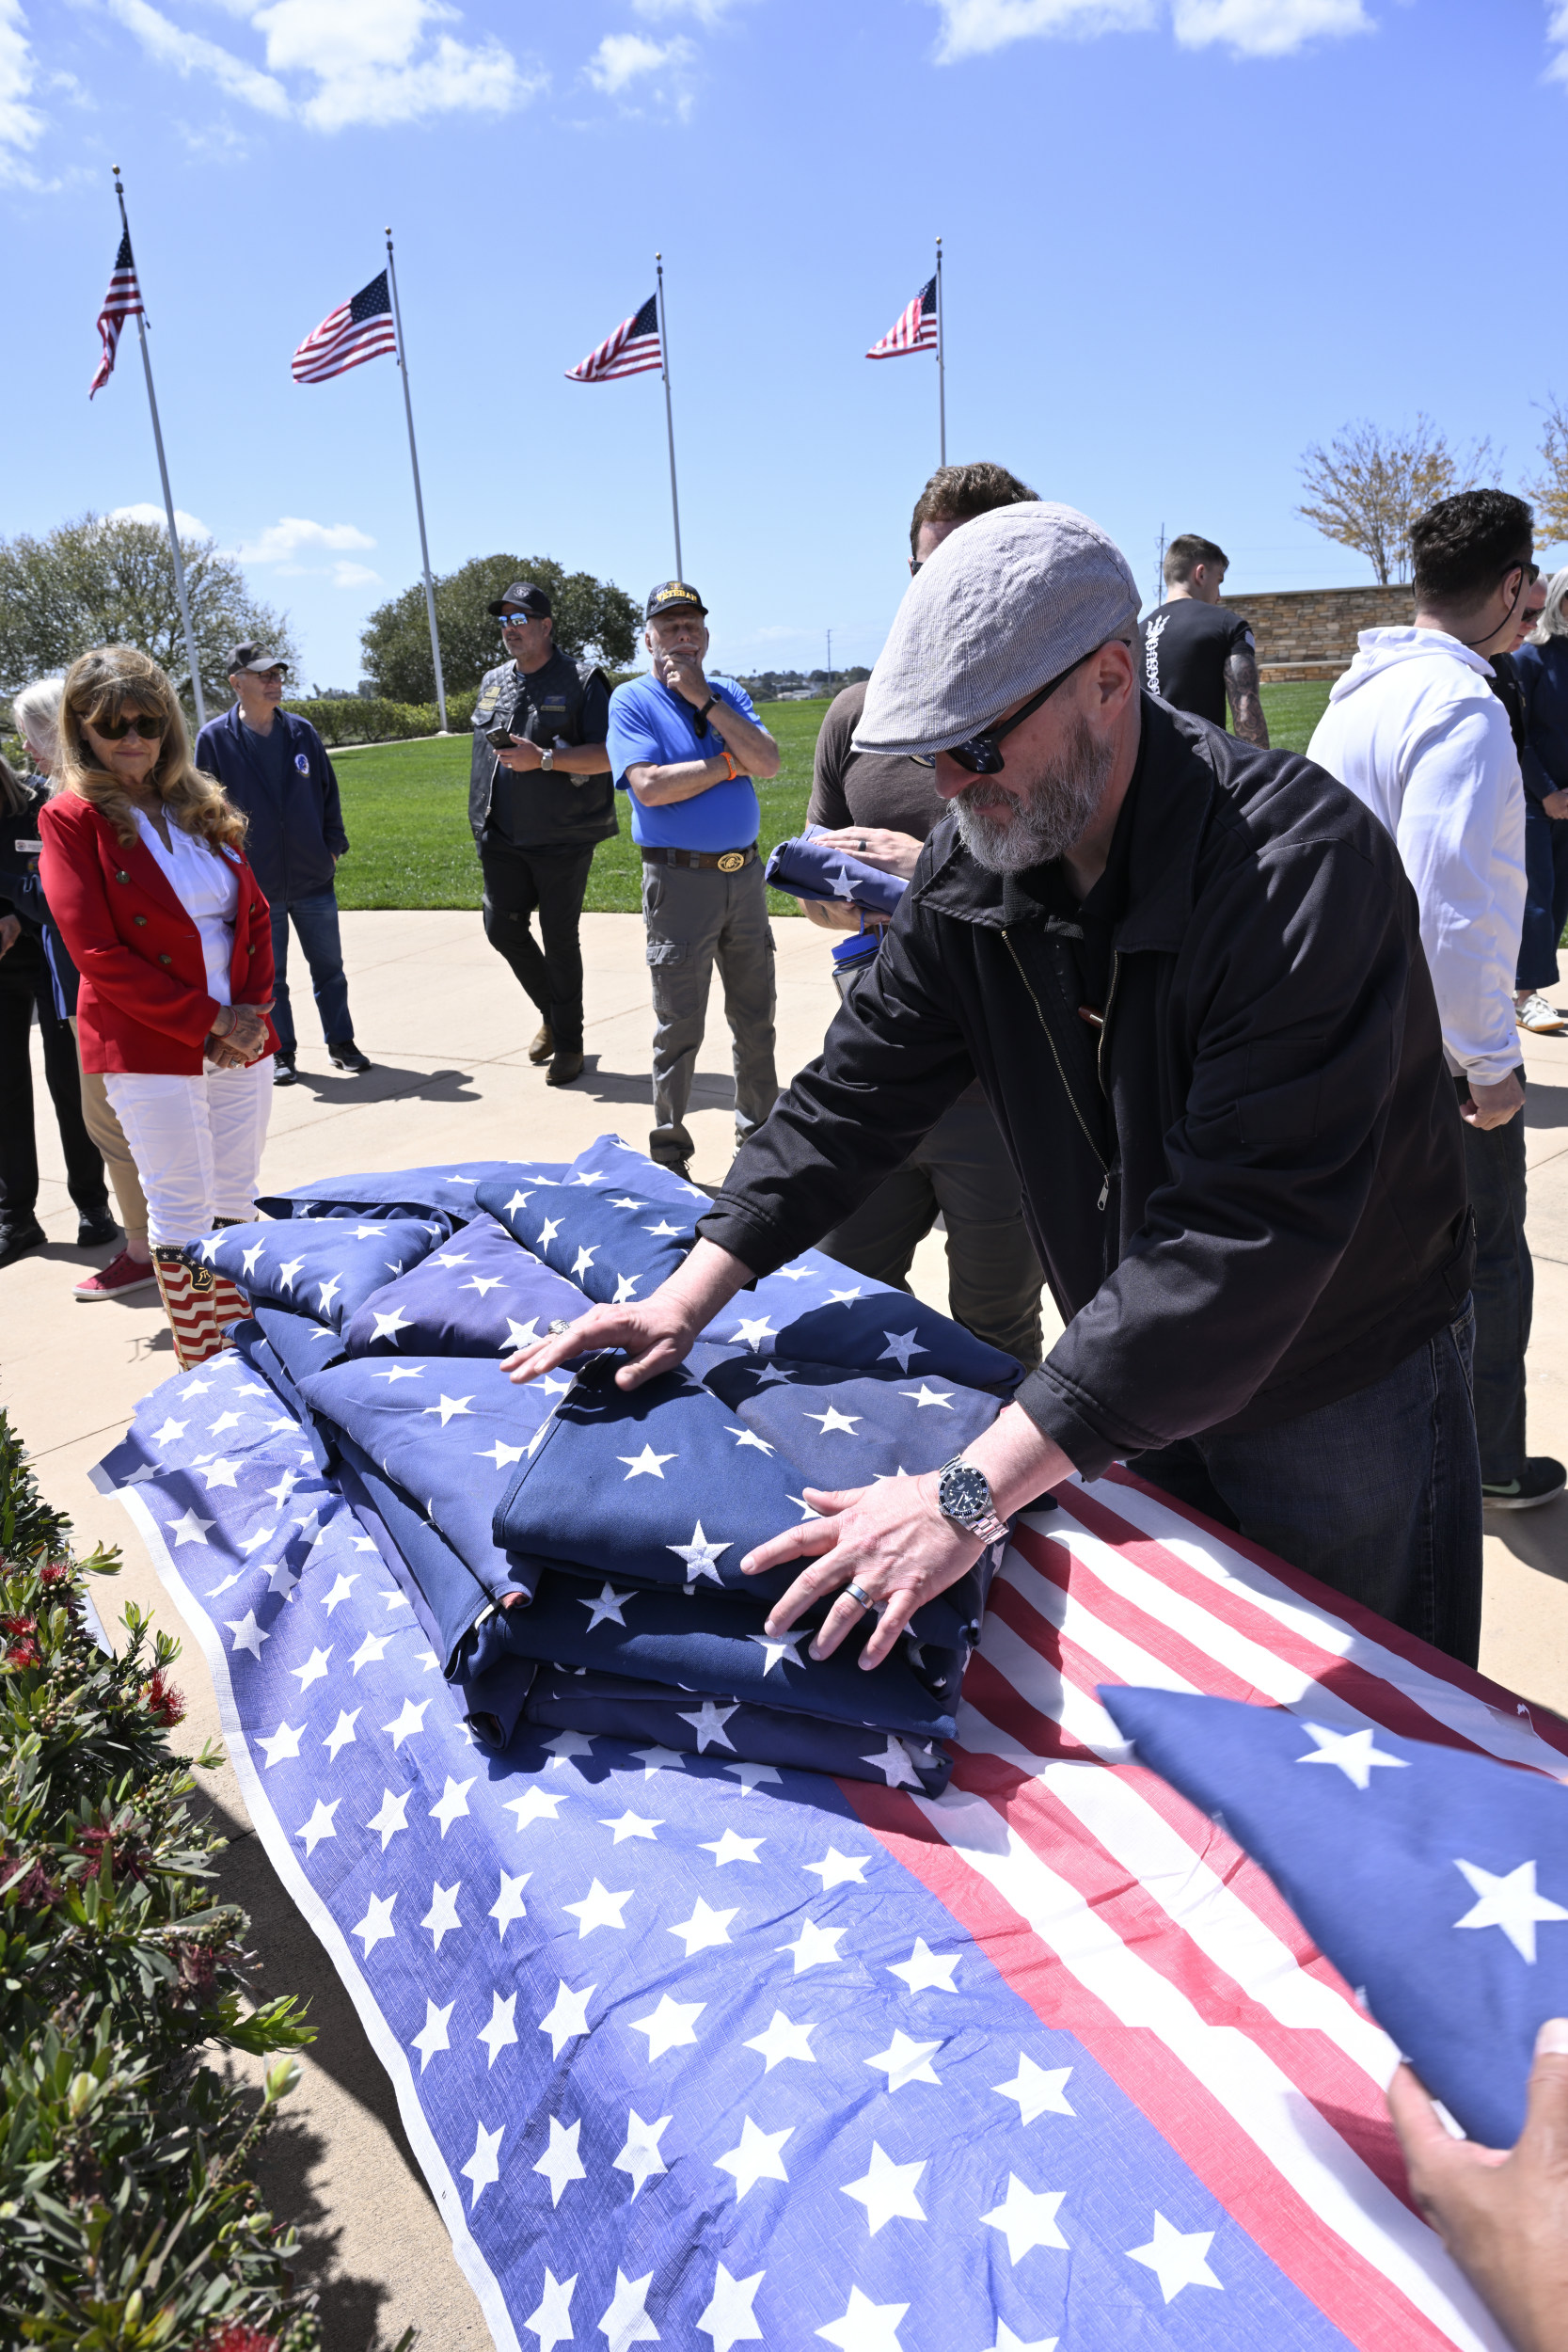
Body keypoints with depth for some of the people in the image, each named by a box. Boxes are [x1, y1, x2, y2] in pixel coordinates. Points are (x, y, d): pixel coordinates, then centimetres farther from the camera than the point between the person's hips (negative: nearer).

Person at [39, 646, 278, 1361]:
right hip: (148, 1049, -5)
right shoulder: (72, 818, -4)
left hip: (240, 1041, 5)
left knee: (235, 1207, 10)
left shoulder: (204, 807, 12)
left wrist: (252, 1012, -5)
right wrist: (209, 1020, -14)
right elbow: (98, 954, -11)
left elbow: (256, 918, 11)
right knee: (184, 1214, 0)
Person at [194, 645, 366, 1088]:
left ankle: (341, 1043, 23)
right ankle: (281, 1054, 19)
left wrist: (334, 844, 6)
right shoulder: (215, 739, -4)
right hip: (254, 885, -2)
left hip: (314, 878, 3)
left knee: (329, 967, 9)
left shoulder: (302, 731, 5)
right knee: (268, 975, 7)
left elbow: (327, 790, 12)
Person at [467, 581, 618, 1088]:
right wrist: (483, 823, 19)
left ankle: (568, 1042, 14)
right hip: (503, 838, 6)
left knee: (559, 939, 0)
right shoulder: (492, 684, 14)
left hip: (563, 838, -5)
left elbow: (607, 756, -14)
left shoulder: (582, 682, -5)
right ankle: (551, 1011, 27)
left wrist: (544, 758, -24)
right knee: (502, 927, 3)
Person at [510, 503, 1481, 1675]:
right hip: (1141, 1371, 5)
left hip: (1339, 1392, -5)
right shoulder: (975, 861, -10)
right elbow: (860, 1086, -3)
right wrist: (688, 1299, -11)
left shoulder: (1300, 865, -32)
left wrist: (975, 1492, -40)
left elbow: (1241, 1233, -38)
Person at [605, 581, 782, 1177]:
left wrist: (704, 699, -11)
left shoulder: (729, 694, 11)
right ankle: (669, 1154, 12)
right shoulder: (631, 701, -2)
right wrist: (730, 764, -9)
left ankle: (758, 1135, 27)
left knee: (755, 1021, 12)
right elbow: (650, 786, -17)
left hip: (745, 874, 5)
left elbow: (768, 763, -5)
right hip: (680, 880, -5)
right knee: (679, 1028, 0)